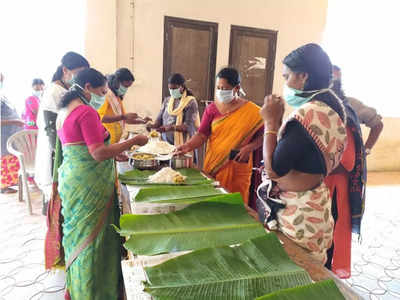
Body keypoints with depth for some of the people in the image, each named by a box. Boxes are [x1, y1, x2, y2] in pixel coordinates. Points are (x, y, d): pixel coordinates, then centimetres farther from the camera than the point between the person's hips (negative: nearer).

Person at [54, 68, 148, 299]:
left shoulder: (65, 110, 14)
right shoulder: (86, 111, -17)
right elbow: (98, 153, -22)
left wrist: (113, 154, 20)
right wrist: (132, 142, -15)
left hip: (71, 178, 10)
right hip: (88, 184, -10)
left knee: (78, 233, 20)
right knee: (92, 236, 3)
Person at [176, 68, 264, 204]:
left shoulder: (252, 111, -1)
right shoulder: (211, 109, 4)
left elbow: (262, 135, 2)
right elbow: (202, 135, -1)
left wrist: (249, 148, -14)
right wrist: (188, 146, -18)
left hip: (238, 169, -1)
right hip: (214, 166, 2)